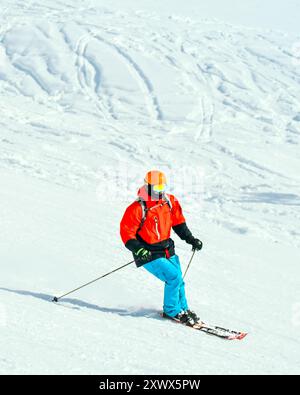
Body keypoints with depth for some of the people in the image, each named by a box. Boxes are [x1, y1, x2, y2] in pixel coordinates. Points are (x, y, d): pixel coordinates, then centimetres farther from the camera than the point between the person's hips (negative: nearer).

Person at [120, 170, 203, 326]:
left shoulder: (170, 202, 1)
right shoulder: (137, 208, -17)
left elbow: (178, 223, 14)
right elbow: (126, 231, -15)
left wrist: (191, 239, 7)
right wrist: (137, 249, -29)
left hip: (167, 249, 7)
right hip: (149, 254, -7)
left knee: (178, 281, 10)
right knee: (173, 276, -17)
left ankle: (183, 309, 32)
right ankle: (171, 311, 0)